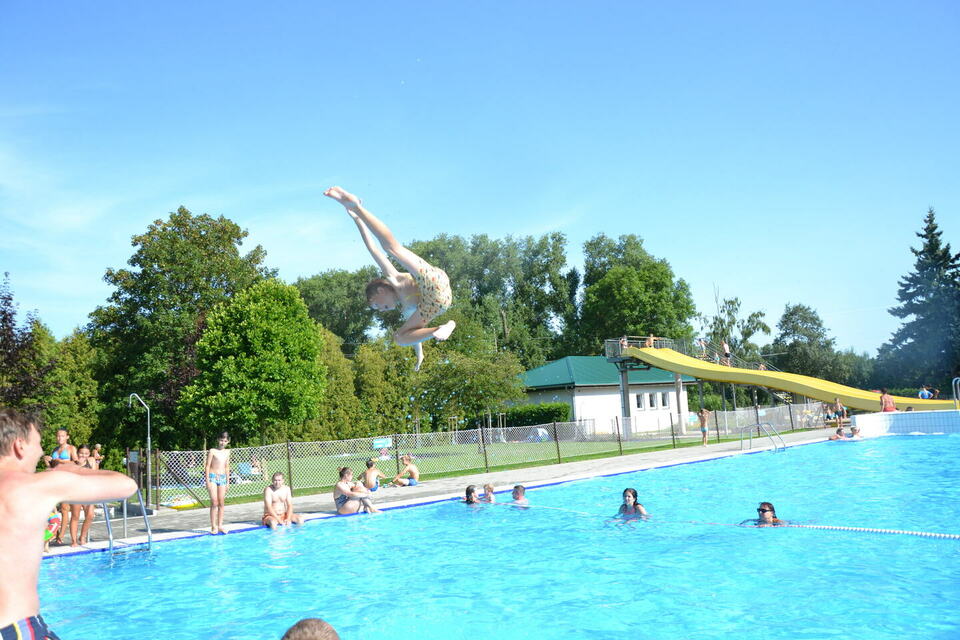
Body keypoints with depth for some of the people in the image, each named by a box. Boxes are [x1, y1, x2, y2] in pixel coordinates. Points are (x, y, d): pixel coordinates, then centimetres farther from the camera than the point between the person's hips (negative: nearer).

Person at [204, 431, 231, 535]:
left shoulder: (227, 452, 11)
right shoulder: (212, 451, -4)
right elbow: (207, 466, -6)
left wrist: (228, 481, 14)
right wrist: (207, 481, -12)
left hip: (222, 478, 5)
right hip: (213, 477, -5)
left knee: (221, 503, 5)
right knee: (214, 502, -9)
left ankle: (220, 526, 9)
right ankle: (213, 527, -6)